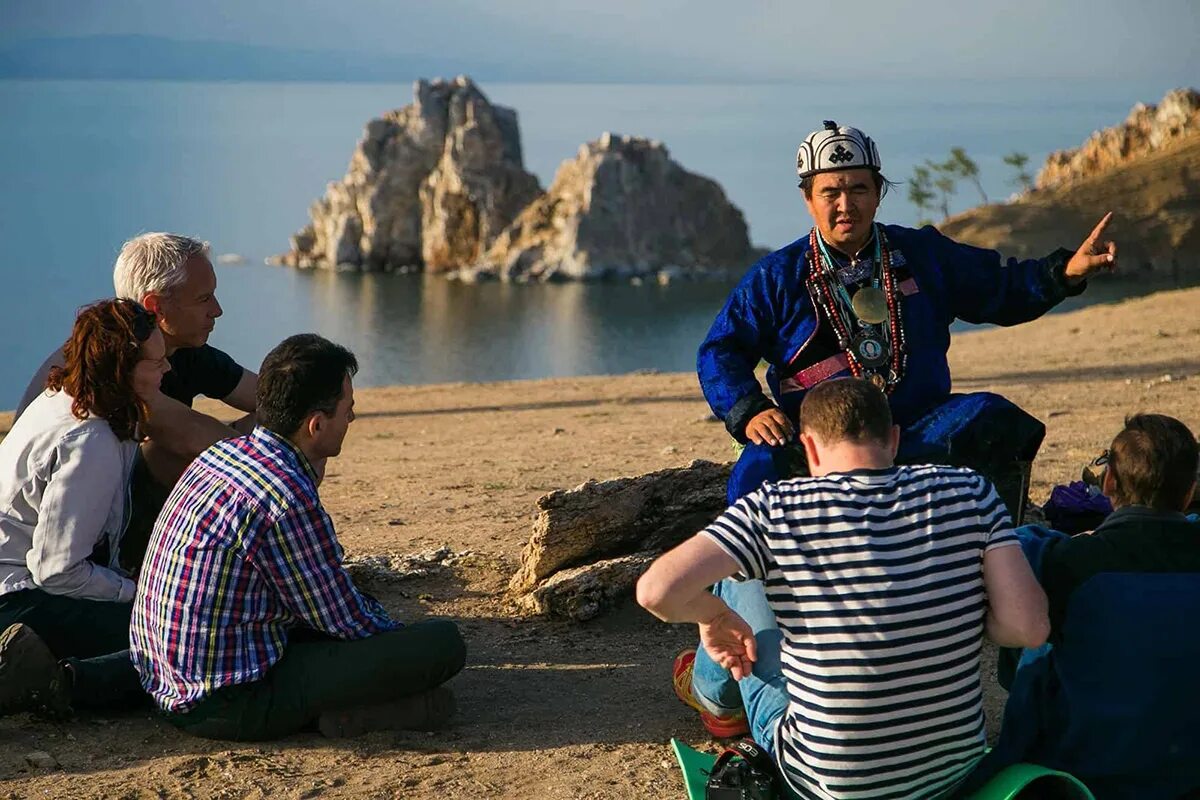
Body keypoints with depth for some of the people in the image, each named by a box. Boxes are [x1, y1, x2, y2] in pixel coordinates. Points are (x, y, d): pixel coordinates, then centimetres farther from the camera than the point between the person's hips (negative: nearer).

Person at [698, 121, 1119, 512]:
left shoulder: (922, 254, 12)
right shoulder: (776, 277, 5)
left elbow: (1004, 289, 21)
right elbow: (720, 352, 6)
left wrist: (1067, 271, 4)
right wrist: (749, 412, -12)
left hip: (916, 433, 2)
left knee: (993, 420, -23)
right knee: (759, 471, -33)